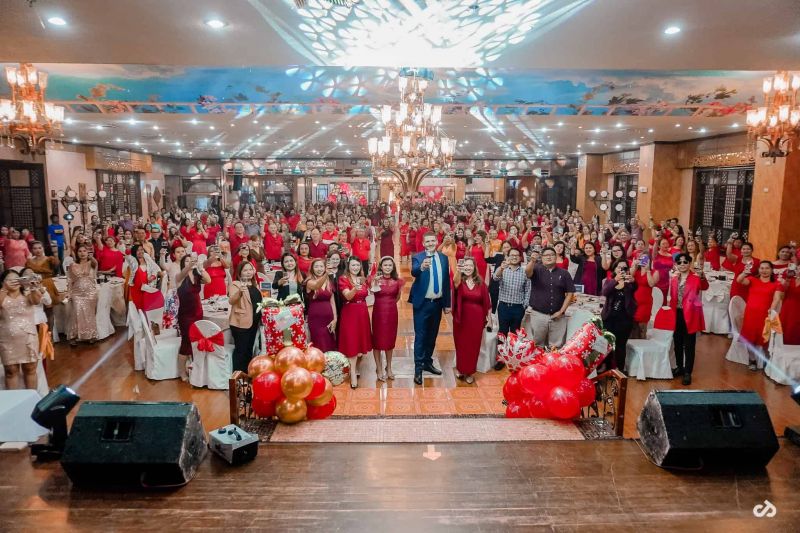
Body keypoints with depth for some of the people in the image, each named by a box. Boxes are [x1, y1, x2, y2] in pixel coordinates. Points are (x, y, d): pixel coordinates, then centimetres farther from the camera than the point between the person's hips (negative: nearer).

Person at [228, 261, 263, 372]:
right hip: (240, 322, -8)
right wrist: (239, 292, -40)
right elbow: (231, 301, -23)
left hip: (253, 321, 8)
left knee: (249, 349, 14)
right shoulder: (235, 284, -8)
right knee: (240, 349, -6)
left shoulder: (254, 285, 15)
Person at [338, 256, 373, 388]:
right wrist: (355, 289, -42)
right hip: (350, 313, -6)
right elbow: (348, 296, -25)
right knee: (352, 342, -6)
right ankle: (353, 374, -3)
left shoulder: (363, 279, 10)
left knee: (361, 341, 10)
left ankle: (355, 368, 25)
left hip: (363, 313, 6)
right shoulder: (343, 279, -8)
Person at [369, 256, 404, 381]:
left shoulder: (397, 281, 3)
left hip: (392, 312, 3)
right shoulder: (376, 279, -4)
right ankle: (379, 370, 14)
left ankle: (389, 368, 27)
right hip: (378, 312, -3)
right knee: (377, 340, 3)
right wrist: (375, 282, -37)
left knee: (390, 340, 12)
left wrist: (390, 304, 5)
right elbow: (372, 291, -23)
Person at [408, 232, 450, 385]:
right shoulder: (417, 258, -9)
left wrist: (447, 303, 8)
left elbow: (446, 281, 8)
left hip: (438, 302, 5)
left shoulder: (443, 258, 4)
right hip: (422, 303, -4)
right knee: (420, 336, 0)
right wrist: (421, 267, -54)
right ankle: (418, 368, 8)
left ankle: (427, 362, 31)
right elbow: (413, 272, -31)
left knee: (432, 335, 16)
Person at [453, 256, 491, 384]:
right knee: (461, 344, 9)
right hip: (461, 317, -1)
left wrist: (488, 315, 5)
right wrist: (458, 271, -51)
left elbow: (485, 301, 6)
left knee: (473, 345, 8)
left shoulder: (480, 282, 0)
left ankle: (469, 372, 24)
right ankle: (460, 369, 29)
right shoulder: (459, 281, -6)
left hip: (476, 318, 1)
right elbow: (456, 282, -32)